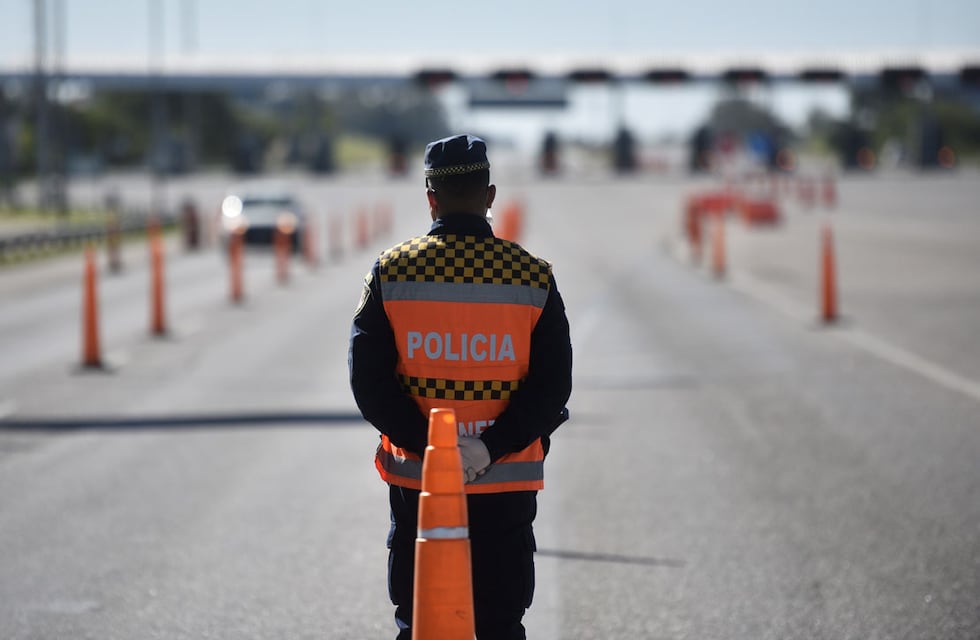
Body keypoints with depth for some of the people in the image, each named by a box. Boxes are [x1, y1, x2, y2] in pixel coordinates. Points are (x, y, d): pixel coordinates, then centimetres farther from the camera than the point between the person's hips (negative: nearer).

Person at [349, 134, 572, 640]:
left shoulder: (391, 272, -2)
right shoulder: (533, 276, -3)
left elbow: (369, 380, -8)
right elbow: (552, 384, -9)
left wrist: (429, 446, -12)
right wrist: (490, 448, -14)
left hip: (415, 483, 0)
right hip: (507, 489, 0)